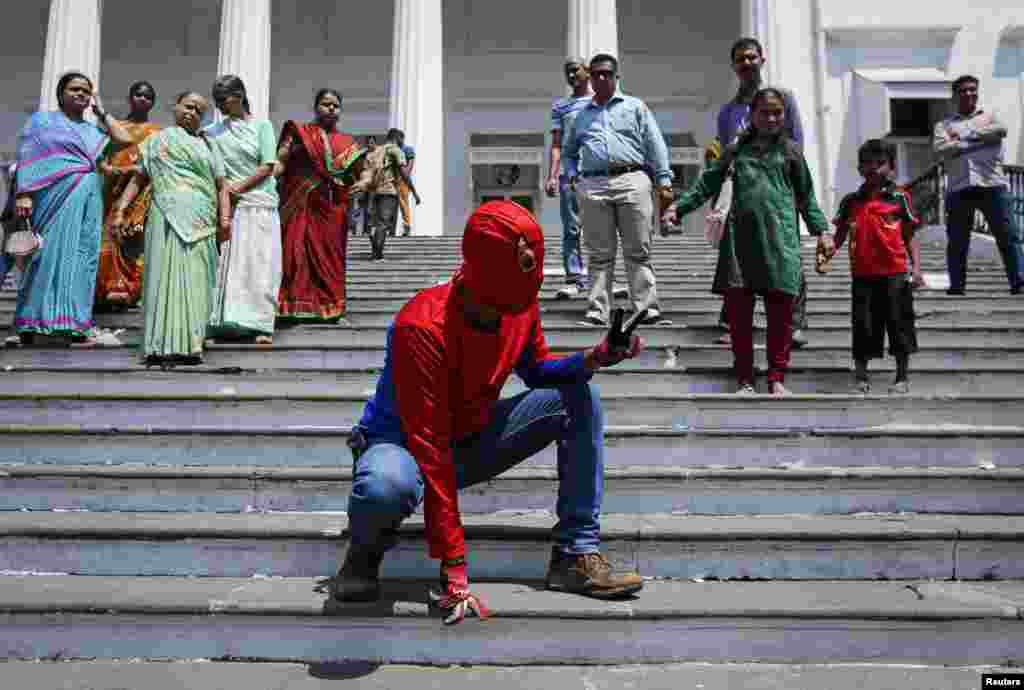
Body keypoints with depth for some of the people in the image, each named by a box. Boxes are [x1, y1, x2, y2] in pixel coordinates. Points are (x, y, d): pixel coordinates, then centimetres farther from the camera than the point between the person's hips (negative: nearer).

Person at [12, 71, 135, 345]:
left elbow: (125, 140, 8)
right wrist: (23, 194, -13)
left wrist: (101, 112, 16)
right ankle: (35, 324, -6)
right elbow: (27, 157, 0)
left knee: (83, 256, -1)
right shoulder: (43, 120, 10)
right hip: (58, 195, -5)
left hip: (90, 199, 5)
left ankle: (74, 323, 1)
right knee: (53, 253, -9)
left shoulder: (93, 128, 23)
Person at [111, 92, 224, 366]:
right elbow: (138, 180, 14)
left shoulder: (207, 146, 22)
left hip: (202, 220, 2)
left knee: (195, 279, -4)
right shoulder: (157, 140, 19)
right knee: (167, 273, -11)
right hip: (169, 214, -2)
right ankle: (163, 345, -14)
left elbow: (221, 186, 13)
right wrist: (120, 210, 2)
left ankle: (189, 344, -4)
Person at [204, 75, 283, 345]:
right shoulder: (214, 132, 10)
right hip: (232, 207, 2)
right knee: (230, 264, -1)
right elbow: (219, 176, 0)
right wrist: (224, 213, -11)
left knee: (260, 264, -3)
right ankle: (230, 322, 5)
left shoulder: (262, 125, 5)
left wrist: (237, 188, -8)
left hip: (262, 205, -2)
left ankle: (262, 325, -1)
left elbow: (267, 167, -3)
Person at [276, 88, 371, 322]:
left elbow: (364, 169, 11)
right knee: (297, 250, -7)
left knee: (330, 253, 5)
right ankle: (297, 306, -3)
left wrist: (364, 181, -11)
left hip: (332, 207, 3)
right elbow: (280, 160, -1)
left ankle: (330, 306, 12)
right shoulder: (299, 132, 7)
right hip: (301, 204, -2)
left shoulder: (347, 142, 14)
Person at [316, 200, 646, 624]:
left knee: (579, 395, -6)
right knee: (388, 487, -43)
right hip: (402, 442, -6)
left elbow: (536, 367, 9)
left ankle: (576, 555, -5)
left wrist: (594, 358, -13)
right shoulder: (423, 327, -32)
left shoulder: (520, 304, -12)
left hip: (473, 437, 7)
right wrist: (453, 562, -31)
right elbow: (430, 447, -32)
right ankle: (367, 548, -2)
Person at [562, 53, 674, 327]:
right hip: (592, 186, 2)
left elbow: (655, 145, 7)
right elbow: (568, 151, 31)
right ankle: (597, 311, 4)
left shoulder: (635, 107, 14)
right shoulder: (582, 115, 22)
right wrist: (573, 175, 11)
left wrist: (664, 181, -4)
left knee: (638, 251, -3)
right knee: (599, 254, 2)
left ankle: (647, 309, -1)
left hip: (632, 181, -2)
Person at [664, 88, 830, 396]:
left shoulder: (791, 151, 13)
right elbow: (707, 185, 13)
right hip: (740, 237, 1)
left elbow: (806, 196, 15)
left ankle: (777, 378, 9)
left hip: (780, 238, -1)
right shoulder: (736, 150, 14)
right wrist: (678, 208, 3)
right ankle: (745, 378, 11)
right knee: (737, 308, 0)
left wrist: (820, 231, 8)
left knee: (780, 309, -2)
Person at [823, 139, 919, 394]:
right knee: (863, 324, 7)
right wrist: (830, 245, -12)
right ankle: (861, 377, 19)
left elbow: (909, 237, 4)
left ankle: (902, 377, 17)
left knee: (898, 322, 4)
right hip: (863, 274, 2)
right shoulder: (851, 201, 8)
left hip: (895, 273, -2)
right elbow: (840, 235, 10)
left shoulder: (900, 198, 2)